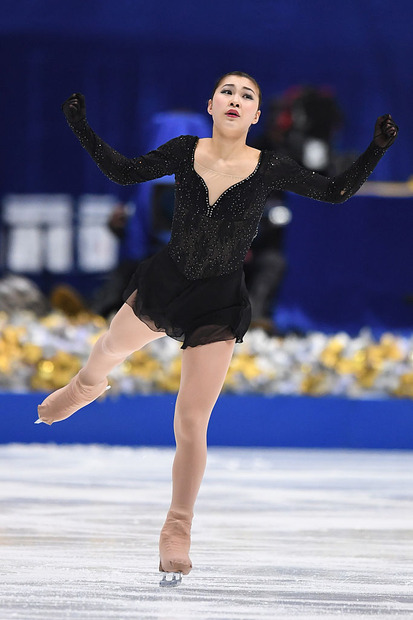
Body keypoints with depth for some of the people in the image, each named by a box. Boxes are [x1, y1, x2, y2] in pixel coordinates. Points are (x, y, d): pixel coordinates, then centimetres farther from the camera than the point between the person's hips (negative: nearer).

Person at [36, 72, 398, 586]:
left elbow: (336, 192, -9)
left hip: (218, 302, -2)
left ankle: (177, 531, 15)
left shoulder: (270, 169, -14)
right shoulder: (184, 152, -10)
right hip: (165, 280, 2)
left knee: (191, 424, -3)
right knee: (111, 348, 29)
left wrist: (376, 150, -21)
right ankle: (86, 387, 70)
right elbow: (122, 172, -3)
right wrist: (80, 125, -12)